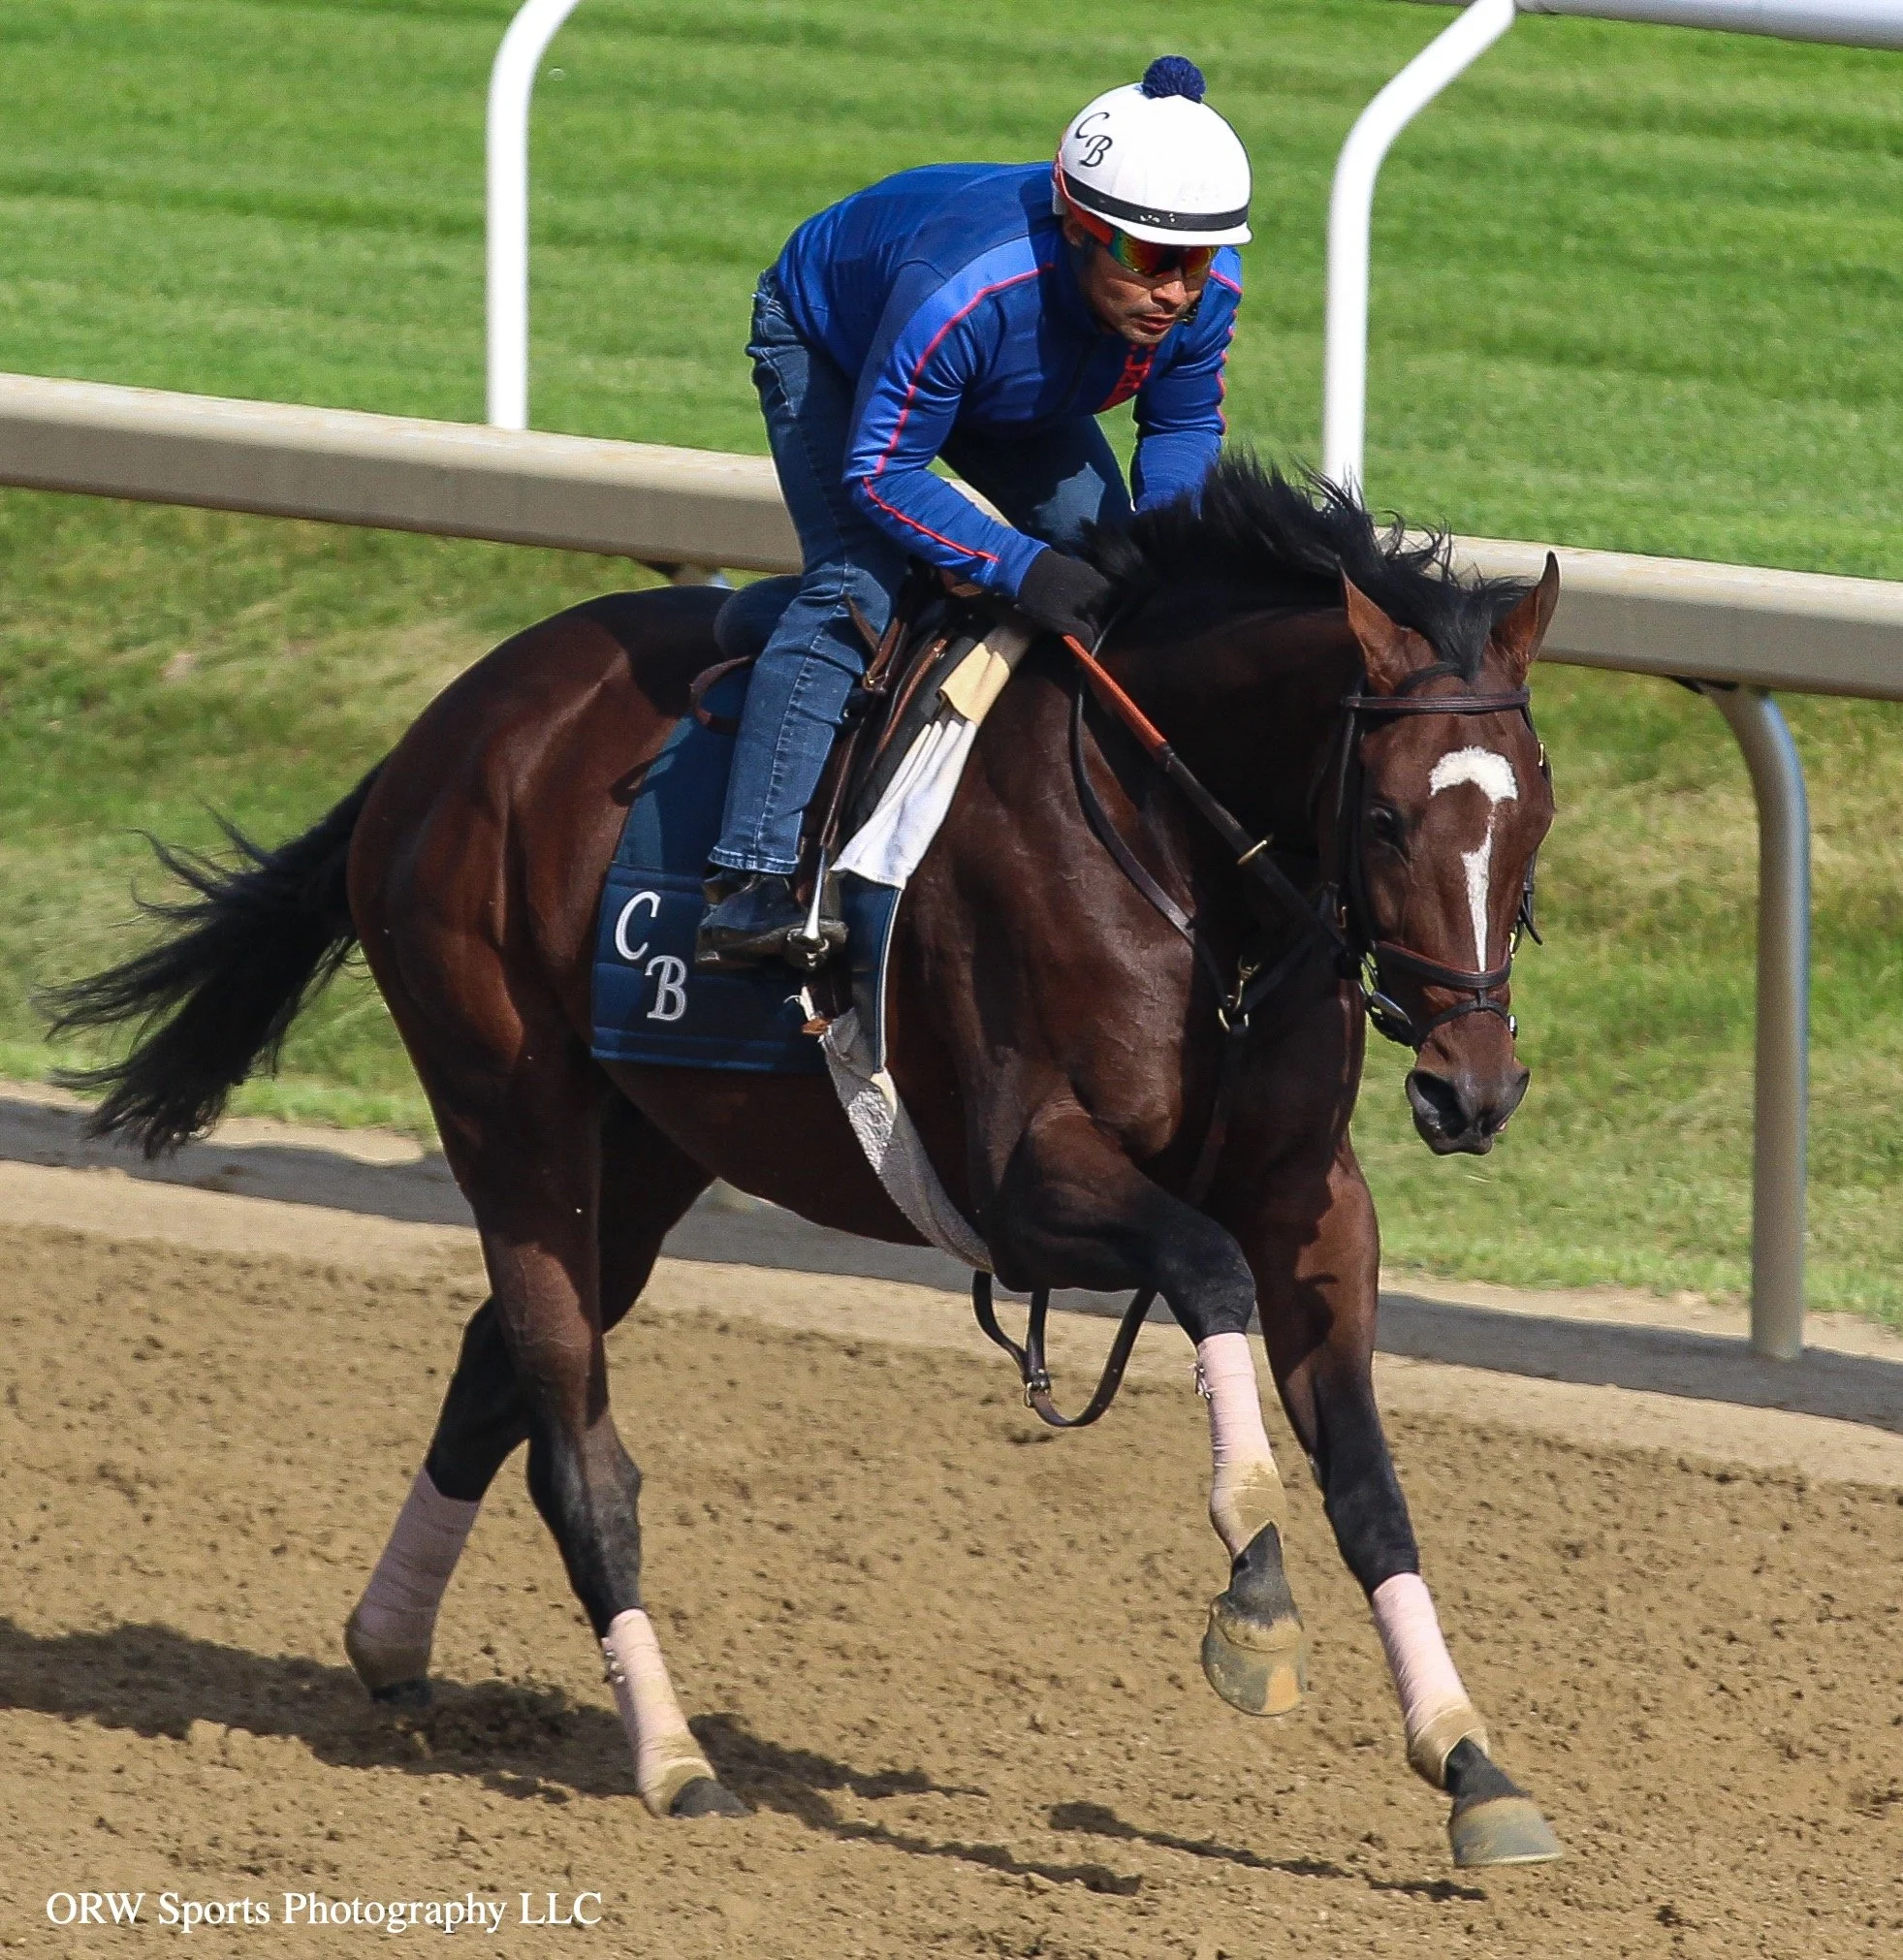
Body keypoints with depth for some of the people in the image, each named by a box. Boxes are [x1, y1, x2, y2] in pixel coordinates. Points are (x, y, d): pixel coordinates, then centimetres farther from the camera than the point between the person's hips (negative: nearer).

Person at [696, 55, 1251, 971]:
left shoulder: (1207, 291, -29)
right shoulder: (959, 290, -47)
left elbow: (1185, 425, -9)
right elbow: (881, 472, -37)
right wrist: (1020, 567, -48)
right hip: (827, 342, -7)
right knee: (858, 587, -25)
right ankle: (751, 882, -30)